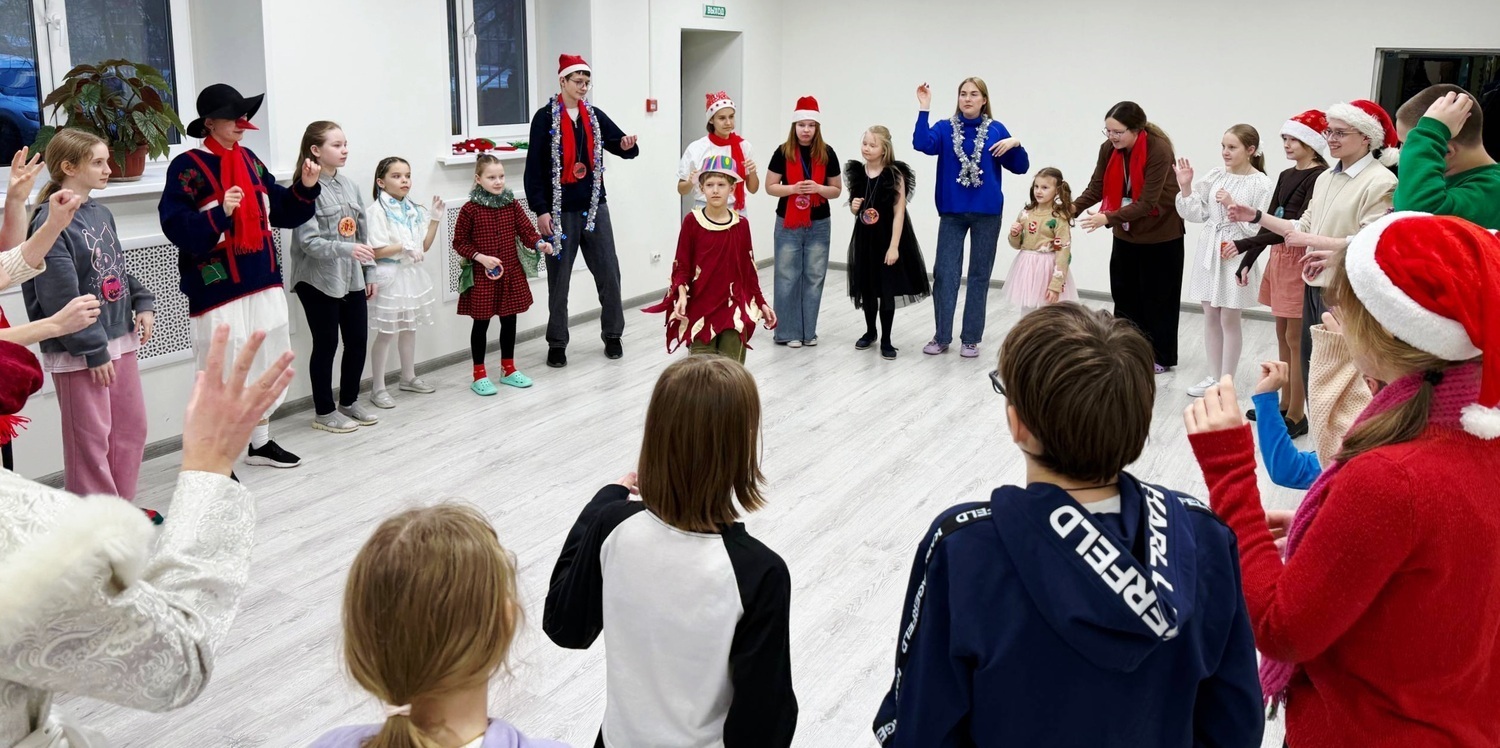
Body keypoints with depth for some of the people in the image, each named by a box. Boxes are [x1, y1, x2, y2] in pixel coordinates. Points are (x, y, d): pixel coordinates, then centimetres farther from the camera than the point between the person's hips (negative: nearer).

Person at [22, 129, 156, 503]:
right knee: (90, 438, 2)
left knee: (132, 426, 15)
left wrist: (144, 304, 1)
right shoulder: (50, 223, -17)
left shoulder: (101, 213, 8)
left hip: (120, 338, 8)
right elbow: (61, 298, -20)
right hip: (79, 352, -8)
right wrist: (93, 349, -18)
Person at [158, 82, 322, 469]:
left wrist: (305, 188, -2)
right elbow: (175, 227, -17)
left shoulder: (249, 160, 11)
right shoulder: (188, 167, -10)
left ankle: (260, 443, 31)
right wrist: (219, 213, -30)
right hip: (219, 289, -7)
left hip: (263, 283, 7)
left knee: (268, 363, 15)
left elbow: (280, 212, 14)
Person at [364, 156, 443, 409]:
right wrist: (404, 247, -24)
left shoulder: (413, 210, 8)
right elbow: (374, 251, -18)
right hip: (390, 277, -7)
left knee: (409, 328, 17)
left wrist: (435, 219, 2)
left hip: (412, 275, 7)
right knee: (386, 333, -2)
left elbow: (424, 246, 9)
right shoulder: (377, 211, -13)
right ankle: (377, 388, 6)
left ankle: (408, 378, 32)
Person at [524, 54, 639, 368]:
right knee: (559, 279, 5)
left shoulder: (595, 115, 8)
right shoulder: (546, 117, -5)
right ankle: (557, 344, 15)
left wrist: (627, 146, -18)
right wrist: (540, 210, -14)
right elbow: (534, 166, -8)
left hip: (594, 207, 4)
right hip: (560, 210, -4)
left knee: (609, 273, 5)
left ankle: (613, 335, 20)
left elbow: (622, 146, 7)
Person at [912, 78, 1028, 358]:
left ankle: (971, 339, 15)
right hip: (952, 212, 0)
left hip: (987, 213, 0)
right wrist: (924, 109, -22)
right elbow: (922, 144, -18)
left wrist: (1016, 143, -16)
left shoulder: (996, 130, 2)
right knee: (944, 273, 0)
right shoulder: (945, 128, 2)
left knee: (980, 275, 6)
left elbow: (1020, 167, 1)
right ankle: (942, 336, 13)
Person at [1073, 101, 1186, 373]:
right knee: (1123, 293, 10)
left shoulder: (1159, 151, -27)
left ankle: (1161, 357, 15)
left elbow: (1147, 203, -30)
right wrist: (1071, 208, -26)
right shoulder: (1109, 148, -10)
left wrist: (1107, 218, -39)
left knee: (1158, 297, 3)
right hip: (1125, 233, 6)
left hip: (1161, 234, -6)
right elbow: (1096, 188, -9)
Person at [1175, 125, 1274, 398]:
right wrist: (1185, 186, -5)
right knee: (1210, 316, 12)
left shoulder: (1261, 183, -10)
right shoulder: (1216, 176, 4)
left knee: (1229, 319, 2)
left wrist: (1233, 205, -20)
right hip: (1209, 251, 5)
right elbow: (1195, 213, 5)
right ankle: (1213, 376, 24)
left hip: (1235, 255, -5)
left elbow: (1260, 228, -13)